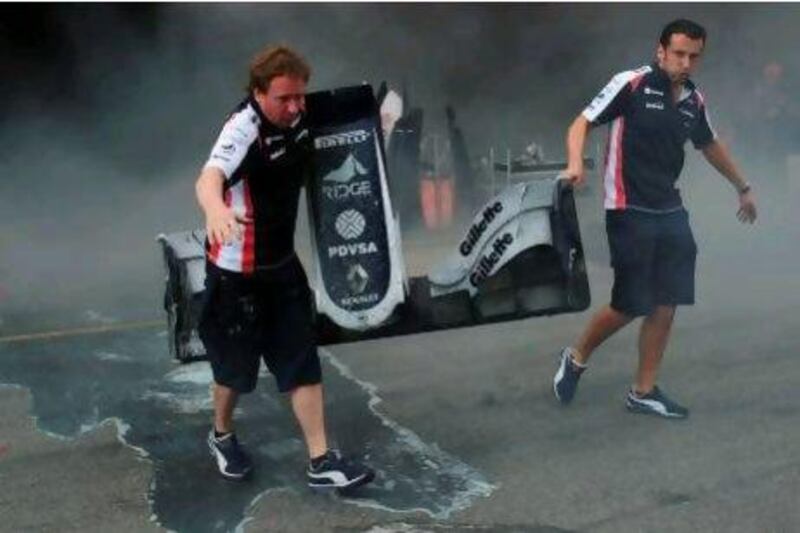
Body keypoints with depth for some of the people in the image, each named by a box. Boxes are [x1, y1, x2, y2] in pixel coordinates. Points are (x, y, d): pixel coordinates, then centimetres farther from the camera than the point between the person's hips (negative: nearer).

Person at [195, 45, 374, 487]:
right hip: (236, 271, -6)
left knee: (303, 363, 6)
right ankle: (222, 436, 40)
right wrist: (215, 210, -70)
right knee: (237, 367, 12)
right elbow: (208, 179, -48)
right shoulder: (243, 130, -27)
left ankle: (321, 461, 13)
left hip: (283, 264, 6)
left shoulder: (297, 117, -4)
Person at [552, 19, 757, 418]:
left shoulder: (694, 101, 9)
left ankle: (643, 392, 17)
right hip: (629, 213, -6)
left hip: (670, 213, 6)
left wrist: (742, 187, 36)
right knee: (629, 305, -5)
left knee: (665, 305, 4)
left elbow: (709, 145, 26)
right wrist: (575, 163, -29)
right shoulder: (631, 84, -9)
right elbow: (582, 124, -9)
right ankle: (576, 358, 22)